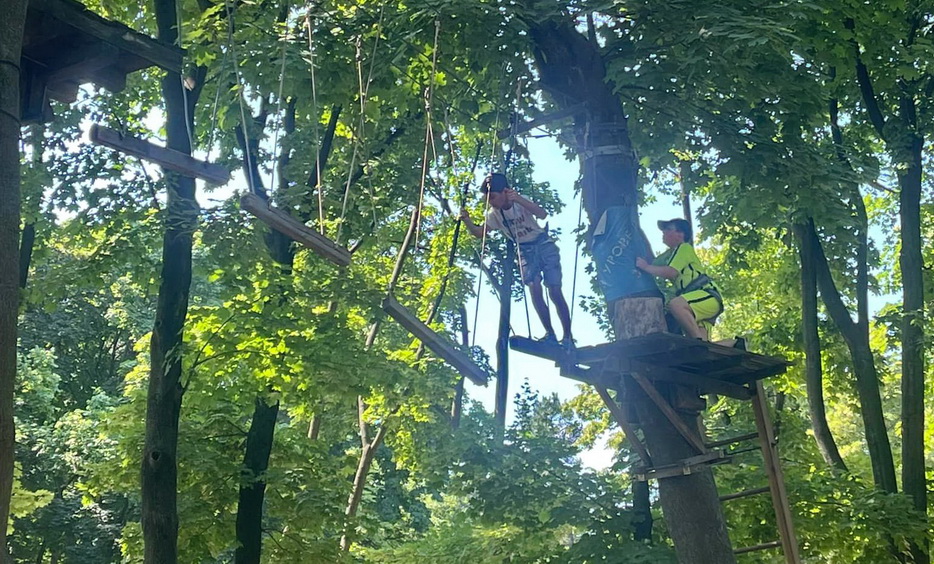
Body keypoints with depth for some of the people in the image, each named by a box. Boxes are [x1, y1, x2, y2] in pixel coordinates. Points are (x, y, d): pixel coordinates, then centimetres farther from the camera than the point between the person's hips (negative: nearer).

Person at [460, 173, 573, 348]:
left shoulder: (520, 203, -20)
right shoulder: (494, 214, -4)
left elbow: (542, 214, -37)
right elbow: (479, 232, -6)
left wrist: (518, 199, -51)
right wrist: (467, 221, -27)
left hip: (544, 245, -4)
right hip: (525, 251, 4)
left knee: (555, 292, -10)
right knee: (534, 290, -14)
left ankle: (568, 337, -3)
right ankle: (550, 334, -5)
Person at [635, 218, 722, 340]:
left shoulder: (684, 247, -1)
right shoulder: (669, 254, 27)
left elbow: (671, 272, -15)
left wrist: (646, 267, -10)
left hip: (707, 294, -9)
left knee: (675, 304, -37)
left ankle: (700, 341, -39)